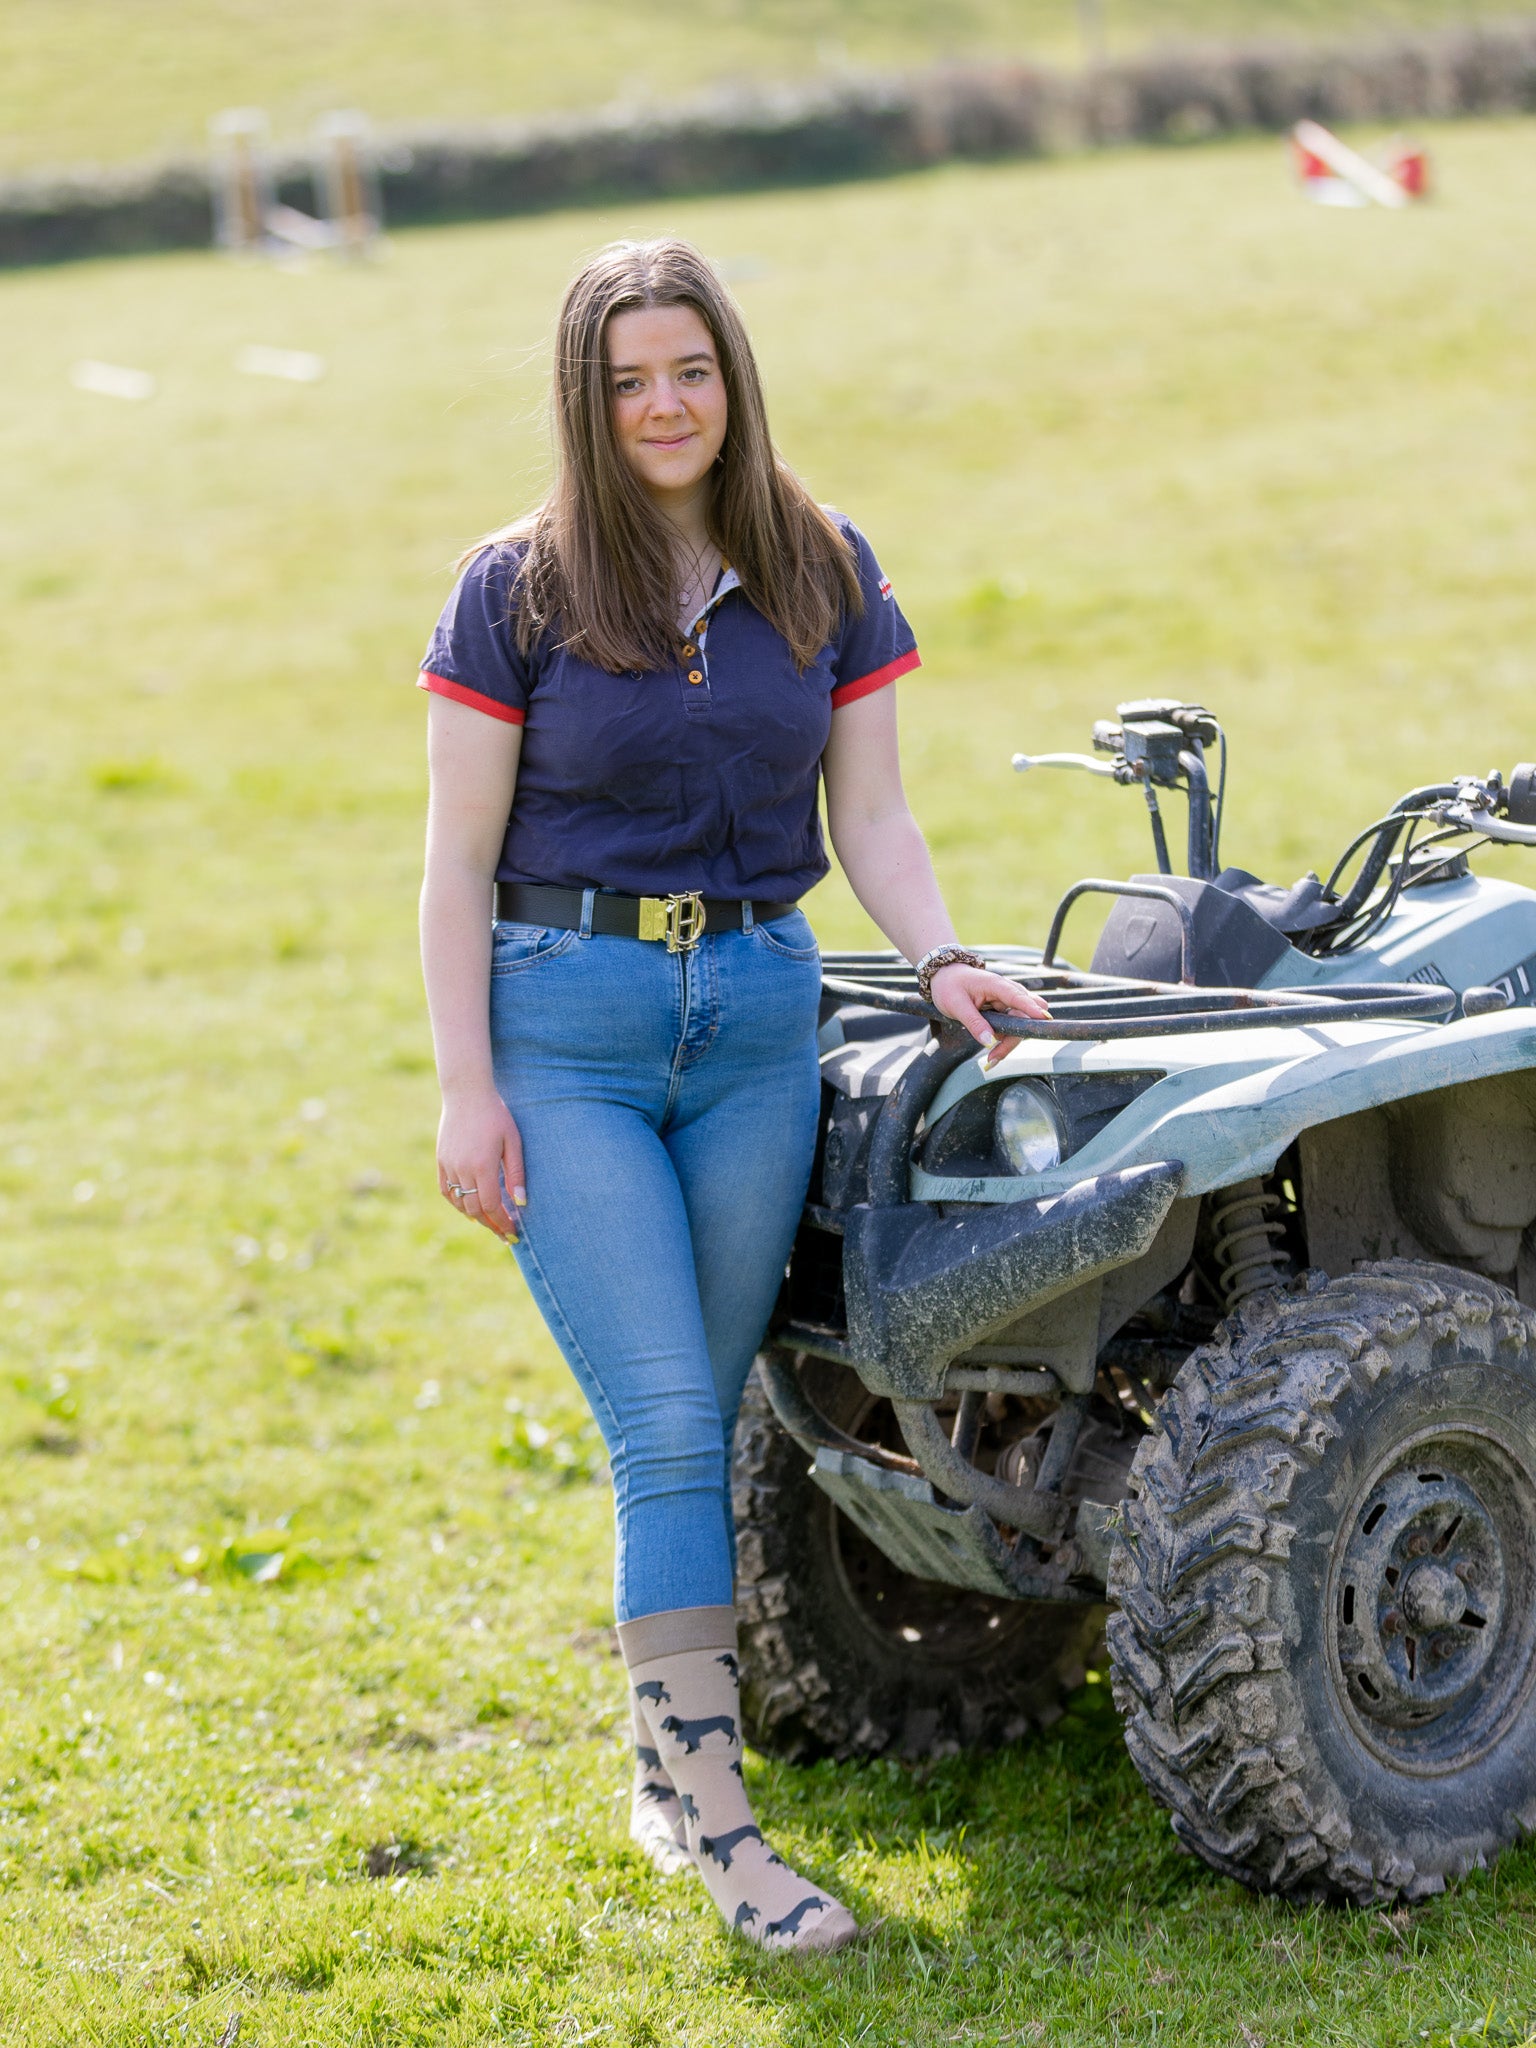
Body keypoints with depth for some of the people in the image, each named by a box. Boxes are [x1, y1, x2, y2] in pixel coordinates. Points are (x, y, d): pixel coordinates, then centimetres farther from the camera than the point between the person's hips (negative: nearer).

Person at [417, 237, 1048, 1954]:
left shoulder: (823, 572, 6)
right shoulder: (516, 589, -3)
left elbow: (870, 820, 9)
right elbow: (458, 861, -2)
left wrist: (940, 959, -9)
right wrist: (467, 1089, -7)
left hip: (757, 1015, 3)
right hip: (566, 1023, -3)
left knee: (700, 1421, 9)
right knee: (667, 1423, -10)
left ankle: (666, 1775, 22)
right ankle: (715, 1817, -6)